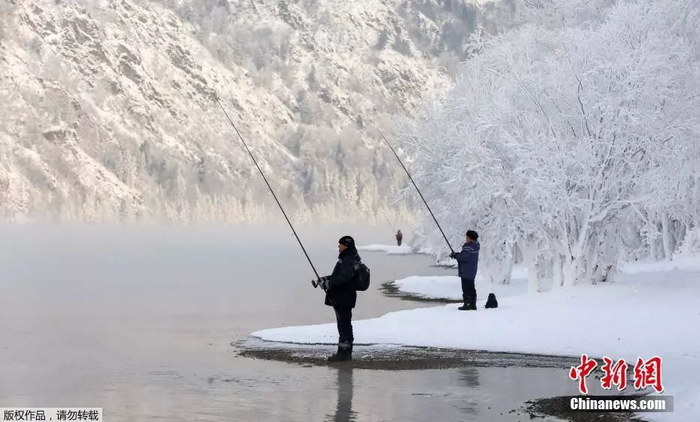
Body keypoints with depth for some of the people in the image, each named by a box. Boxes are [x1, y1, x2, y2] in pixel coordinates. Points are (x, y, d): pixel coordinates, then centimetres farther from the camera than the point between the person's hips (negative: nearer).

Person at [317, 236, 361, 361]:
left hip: (343, 298, -11)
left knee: (343, 324, -8)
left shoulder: (348, 261, -17)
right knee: (345, 324, 15)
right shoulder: (346, 259, 17)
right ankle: (347, 352, 22)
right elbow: (338, 276, 23)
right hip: (341, 298, 11)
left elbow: (345, 277, -29)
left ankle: (343, 352, -7)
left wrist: (329, 283, -26)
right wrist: (327, 279, 9)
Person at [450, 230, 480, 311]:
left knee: (466, 288, -7)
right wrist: (456, 254, 7)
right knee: (471, 288, 14)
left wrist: (455, 255, -12)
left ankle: (467, 304, -8)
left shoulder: (468, 247, -19)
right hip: (472, 272, 10)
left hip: (466, 272, -10)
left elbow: (464, 257, -27)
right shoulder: (475, 246, 12)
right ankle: (473, 305, 18)